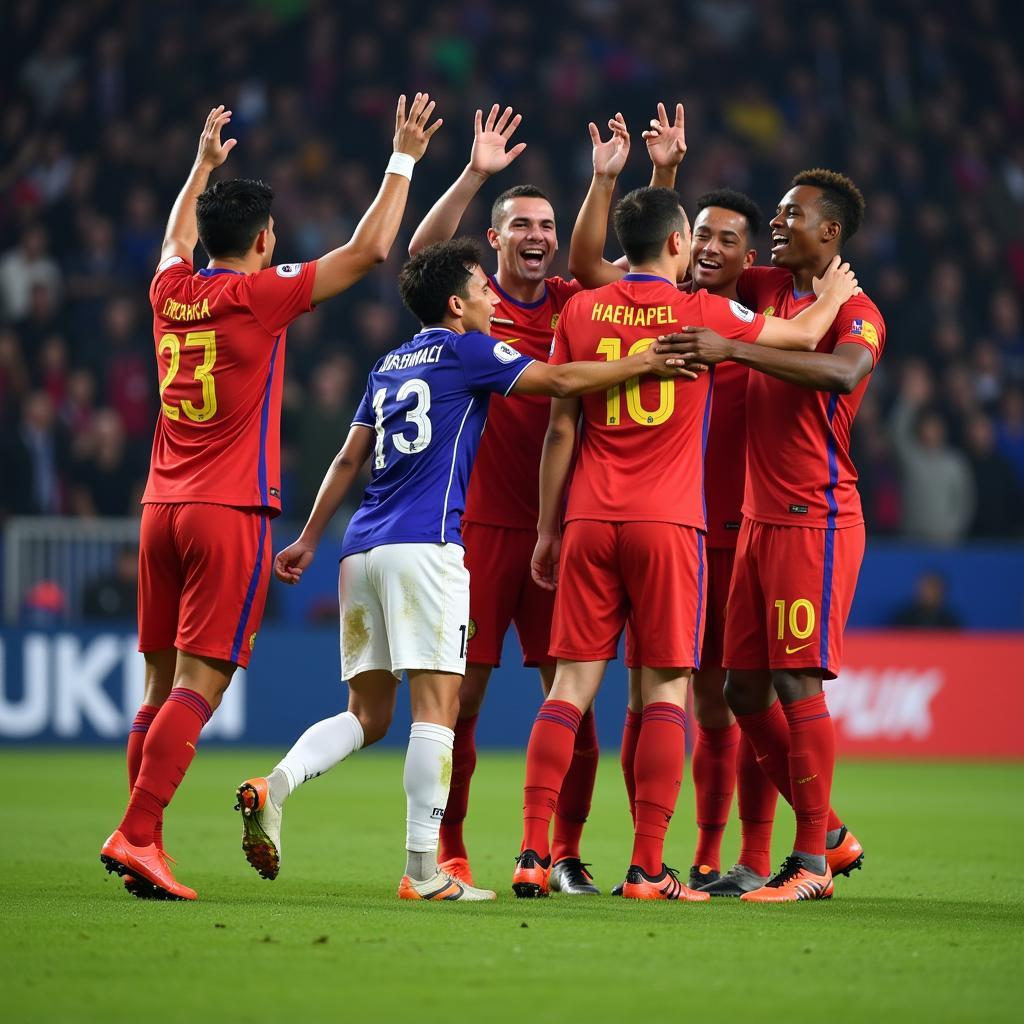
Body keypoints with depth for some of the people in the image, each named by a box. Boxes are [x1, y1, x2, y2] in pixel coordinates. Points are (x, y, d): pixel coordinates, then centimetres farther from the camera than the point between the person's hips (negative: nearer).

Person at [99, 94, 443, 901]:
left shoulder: (171, 294, 9)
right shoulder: (260, 297, -7)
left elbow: (176, 240, 34)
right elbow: (369, 250, -5)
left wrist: (204, 164, 47)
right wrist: (403, 160, 6)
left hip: (162, 509, 6)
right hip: (230, 512, -6)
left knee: (162, 687, 8)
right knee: (199, 684, -9)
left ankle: (143, 842, 5)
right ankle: (137, 834, -18)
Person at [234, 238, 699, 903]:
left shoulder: (389, 366, 23)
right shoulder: (466, 350, 3)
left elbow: (349, 460, 25)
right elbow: (562, 381, 0)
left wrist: (309, 539, 29)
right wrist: (645, 364, 8)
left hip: (363, 548, 7)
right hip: (425, 545, -7)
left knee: (367, 714, 10)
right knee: (437, 705, -7)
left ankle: (275, 786, -14)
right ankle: (423, 872, -11)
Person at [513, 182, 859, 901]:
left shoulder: (581, 311, 6)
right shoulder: (704, 314, -1)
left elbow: (561, 428, 9)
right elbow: (805, 335, 14)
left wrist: (548, 529, 16)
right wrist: (833, 295, 35)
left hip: (590, 520, 3)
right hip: (668, 521, -3)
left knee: (572, 684, 4)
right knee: (666, 689, 0)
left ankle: (533, 854, -4)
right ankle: (648, 869, -5)